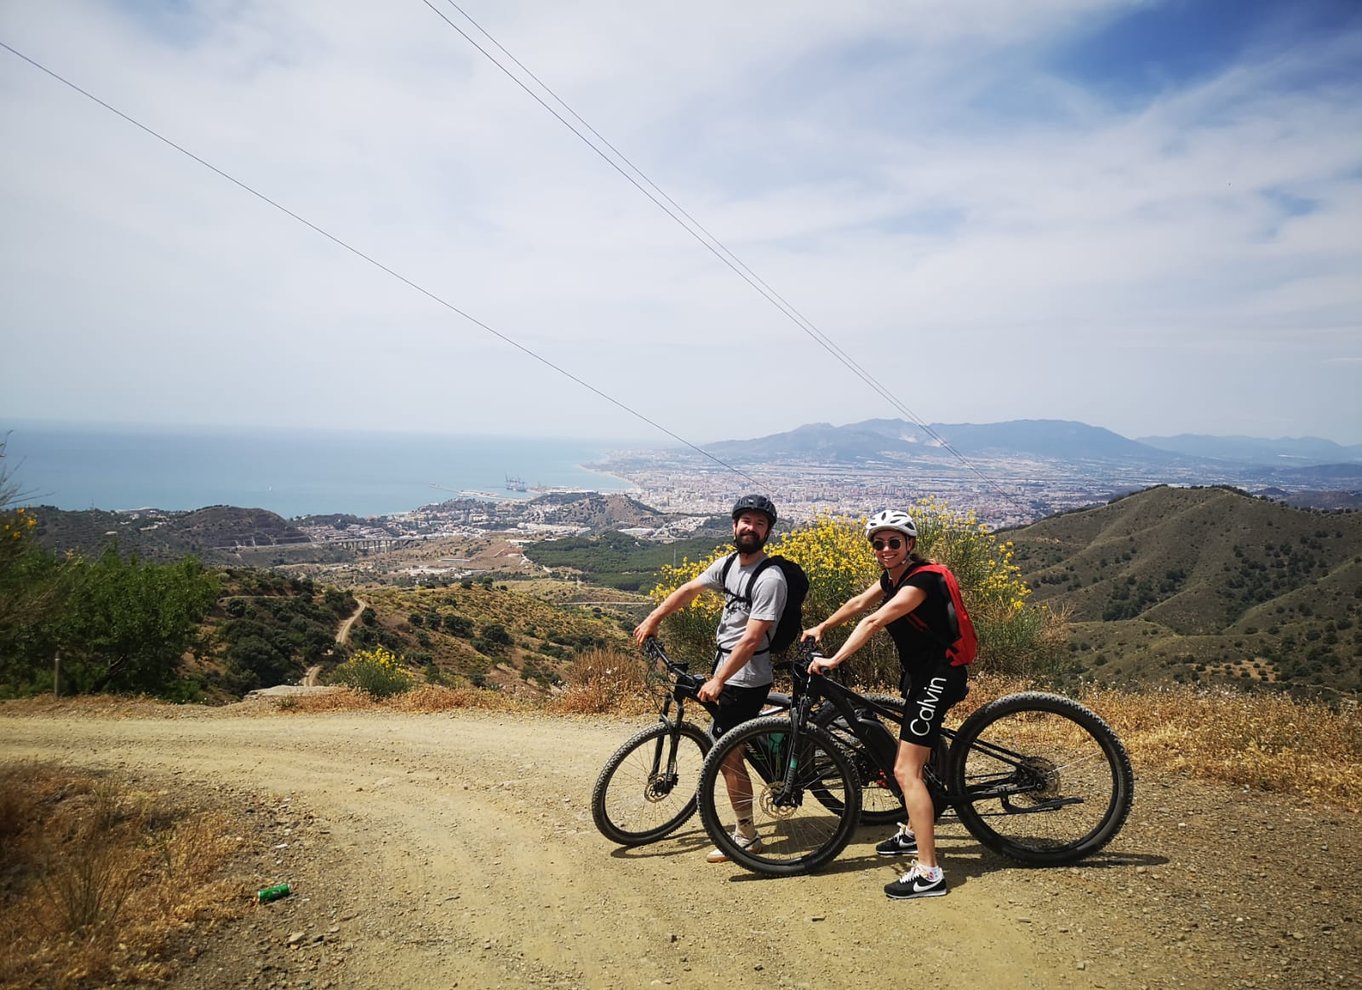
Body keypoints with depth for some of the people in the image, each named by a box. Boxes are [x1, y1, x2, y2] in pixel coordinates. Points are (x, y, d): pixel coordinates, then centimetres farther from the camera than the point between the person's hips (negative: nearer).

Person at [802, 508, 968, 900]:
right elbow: (858, 603, 20)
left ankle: (929, 874, -13)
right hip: (919, 675, 10)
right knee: (910, 762, 25)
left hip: (938, 677, -10)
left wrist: (833, 661, -34)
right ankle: (913, 833, 46)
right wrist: (820, 628, 22)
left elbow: (874, 621, -33)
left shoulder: (921, 580, -24)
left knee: (905, 770, -14)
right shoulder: (892, 577, 5)